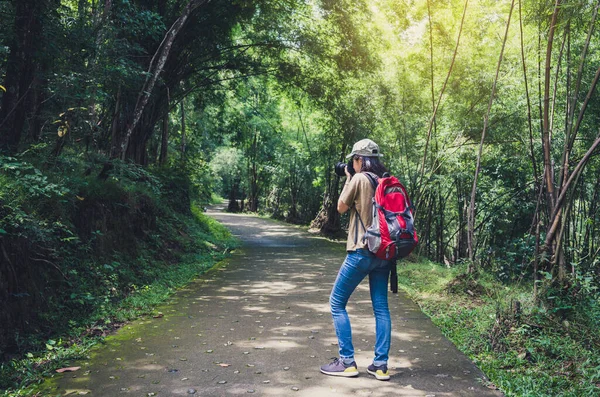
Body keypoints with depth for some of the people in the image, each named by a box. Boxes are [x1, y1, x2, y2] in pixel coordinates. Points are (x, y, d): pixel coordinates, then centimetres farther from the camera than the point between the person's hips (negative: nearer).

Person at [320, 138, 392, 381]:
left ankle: (347, 362, 5)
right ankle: (380, 365, 11)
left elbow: (341, 208, 0)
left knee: (337, 303, 5)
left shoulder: (359, 179, -11)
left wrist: (348, 181, 11)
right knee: (381, 307, 10)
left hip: (361, 251, -7)